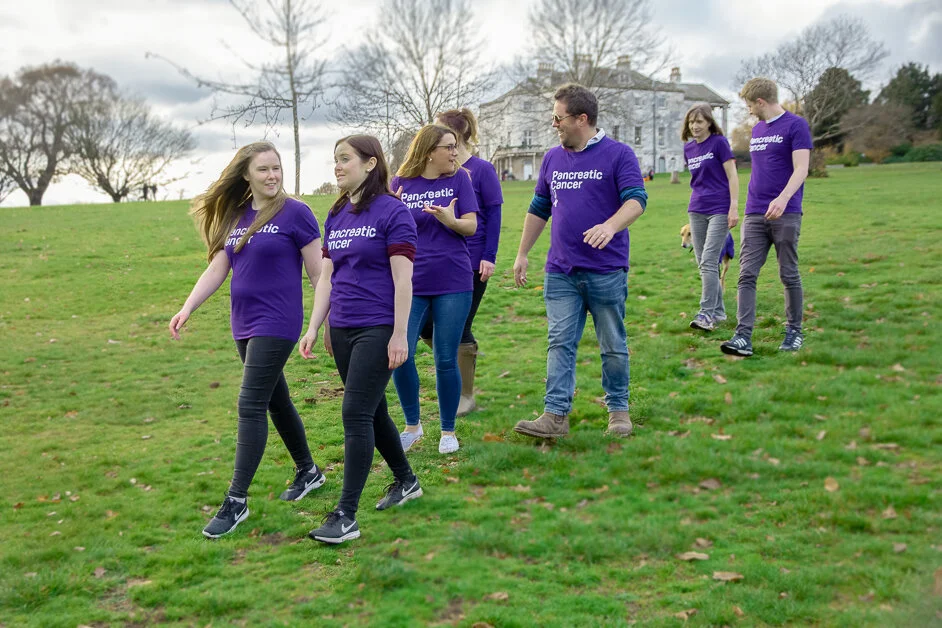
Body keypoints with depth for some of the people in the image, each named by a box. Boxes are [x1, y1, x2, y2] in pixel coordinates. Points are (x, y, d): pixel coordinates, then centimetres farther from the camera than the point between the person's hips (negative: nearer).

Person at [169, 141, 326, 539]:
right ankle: (308, 471, 34)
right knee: (276, 401, 16)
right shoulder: (235, 217, 9)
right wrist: (187, 308, -2)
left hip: (277, 324, -7)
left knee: (251, 405, -8)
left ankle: (237, 501, -2)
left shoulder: (295, 213, -8)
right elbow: (216, 270, 9)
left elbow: (318, 272, -8)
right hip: (244, 324, 7)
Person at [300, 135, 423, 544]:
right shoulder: (336, 216, 12)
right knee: (372, 412, 16)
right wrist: (313, 328, 10)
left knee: (356, 414, -11)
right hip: (341, 330, 7)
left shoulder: (392, 212, -9)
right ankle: (406, 481, 36)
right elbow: (326, 277, 14)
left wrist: (399, 335, -15)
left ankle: (346, 516, -6)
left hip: (378, 329, -7)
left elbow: (402, 279, -12)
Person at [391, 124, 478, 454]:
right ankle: (412, 425, 16)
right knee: (400, 355, -6)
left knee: (446, 361, 3)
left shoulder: (459, 179, 2)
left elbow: (471, 227, -1)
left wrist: (450, 221, -23)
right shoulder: (400, 183, 3)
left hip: (453, 283, -1)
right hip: (411, 284, 1)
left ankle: (448, 431, 19)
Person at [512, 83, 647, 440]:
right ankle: (555, 415, -2)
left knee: (613, 346, 7)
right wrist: (522, 254, 17)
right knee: (560, 343, -1)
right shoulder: (552, 159, 12)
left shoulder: (618, 154, -4)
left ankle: (618, 410, 21)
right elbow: (539, 209, 20)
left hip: (607, 271, -4)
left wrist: (610, 226, -33)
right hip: (560, 272, 4)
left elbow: (636, 200, -14)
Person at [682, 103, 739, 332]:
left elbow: (732, 176, -8)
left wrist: (734, 207, -14)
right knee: (703, 264, 7)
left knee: (708, 262, -14)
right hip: (696, 210, 7)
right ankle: (718, 311, 17)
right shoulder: (688, 148, 12)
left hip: (719, 209, -7)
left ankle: (706, 314, -14)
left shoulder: (719, 143, -5)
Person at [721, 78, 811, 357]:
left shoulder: (795, 125, -4)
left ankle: (794, 331, 18)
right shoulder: (756, 129, 18)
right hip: (754, 215, 6)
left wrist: (783, 198, -28)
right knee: (746, 275, -5)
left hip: (785, 214, -6)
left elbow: (801, 169, -13)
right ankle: (743, 336, -9)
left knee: (789, 275, 4)